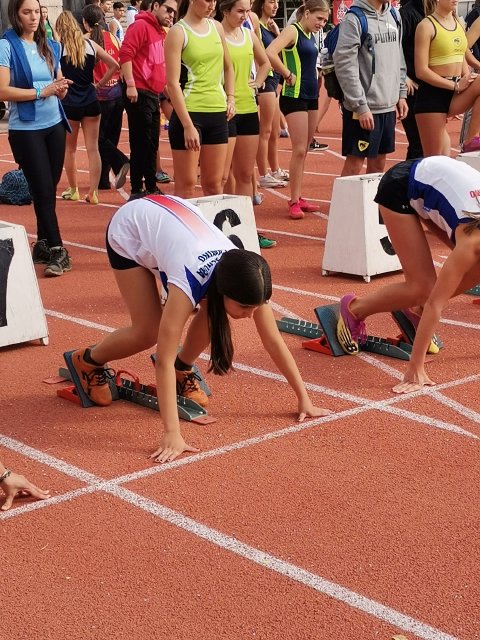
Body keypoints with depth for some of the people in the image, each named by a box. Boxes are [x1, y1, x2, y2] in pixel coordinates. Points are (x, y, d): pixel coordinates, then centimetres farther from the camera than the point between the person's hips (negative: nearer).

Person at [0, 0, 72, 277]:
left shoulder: (50, 46, 9)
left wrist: (62, 89, -8)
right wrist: (42, 91, -19)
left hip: (55, 125, 5)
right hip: (26, 129, -5)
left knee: (49, 189, 10)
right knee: (43, 191, -4)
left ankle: (43, 244, 22)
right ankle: (57, 251, 0)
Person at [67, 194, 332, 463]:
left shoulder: (246, 280, -27)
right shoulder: (190, 283, -42)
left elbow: (274, 342, -18)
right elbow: (164, 361, -43)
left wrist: (304, 399, -18)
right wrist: (172, 433, -48)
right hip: (129, 229, -5)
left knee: (213, 312, -12)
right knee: (148, 332, -13)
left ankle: (183, 369, 14)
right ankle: (88, 362, 15)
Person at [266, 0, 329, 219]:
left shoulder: (310, 36, 13)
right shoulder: (293, 31, -11)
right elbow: (270, 53, -27)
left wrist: (314, 76, 6)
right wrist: (288, 75, -18)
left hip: (311, 96, 9)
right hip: (294, 96, -9)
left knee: (304, 151, 11)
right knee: (299, 150, -9)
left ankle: (298, 197, 19)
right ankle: (294, 202, -2)